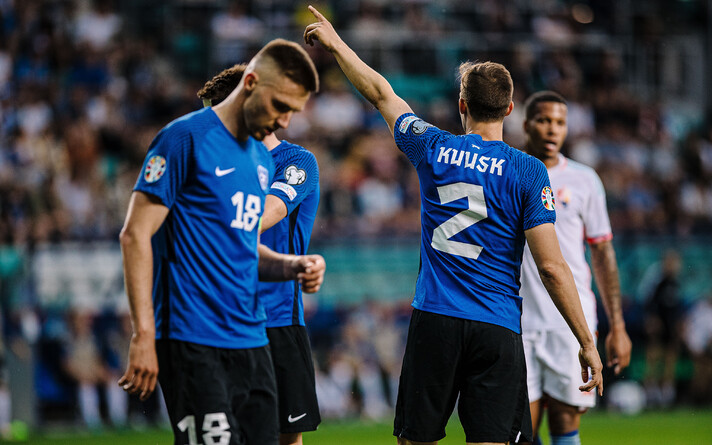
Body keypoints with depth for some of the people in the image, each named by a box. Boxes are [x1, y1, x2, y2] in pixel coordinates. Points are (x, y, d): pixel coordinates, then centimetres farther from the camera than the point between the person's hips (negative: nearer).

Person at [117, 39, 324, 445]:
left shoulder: (263, 159, 17)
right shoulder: (186, 139, -7)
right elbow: (136, 234, -10)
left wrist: (292, 266, 4)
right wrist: (144, 335, -16)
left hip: (251, 341, 8)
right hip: (193, 343, -8)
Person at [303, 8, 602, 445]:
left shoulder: (434, 149, 4)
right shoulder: (527, 172, -4)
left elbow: (382, 93, 21)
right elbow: (552, 266, -8)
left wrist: (336, 43, 37)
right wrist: (587, 343, -4)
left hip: (434, 320, 2)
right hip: (497, 328, -2)